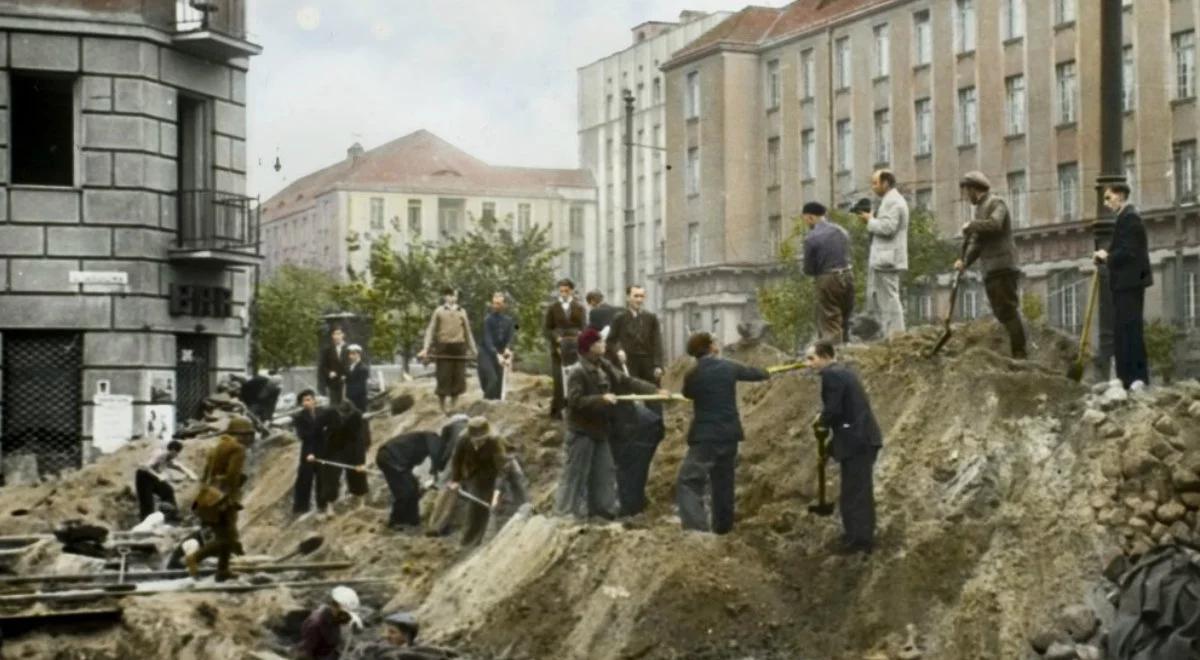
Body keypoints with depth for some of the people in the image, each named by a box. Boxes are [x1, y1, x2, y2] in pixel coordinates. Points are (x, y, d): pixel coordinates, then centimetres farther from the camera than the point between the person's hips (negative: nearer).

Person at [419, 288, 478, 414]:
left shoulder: (462, 312, 12)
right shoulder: (439, 311, 5)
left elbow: (468, 331, 18)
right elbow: (430, 330, 2)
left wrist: (473, 349, 16)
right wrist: (426, 348, -7)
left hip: (459, 347, 3)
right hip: (443, 347, -3)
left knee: (458, 379, 2)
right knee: (443, 379, -3)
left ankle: (454, 407, 14)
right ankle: (441, 408, 7)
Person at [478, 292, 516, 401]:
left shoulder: (509, 321, 5)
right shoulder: (488, 319, -9)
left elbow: (510, 339, -3)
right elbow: (487, 341, -18)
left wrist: (508, 349, -27)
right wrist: (497, 355, -31)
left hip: (499, 356, 5)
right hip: (486, 355, -5)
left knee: (498, 384, 0)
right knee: (492, 380, -23)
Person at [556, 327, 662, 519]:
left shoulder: (605, 367, 7)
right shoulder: (578, 372, -19)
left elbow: (627, 382, 9)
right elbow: (575, 401, -25)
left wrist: (654, 390, 2)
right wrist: (601, 399, -28)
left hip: (598, 428, 9)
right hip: (581, 431, -9)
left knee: (604, 471, 13)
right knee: (576, 473, -4)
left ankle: (603, 507, 22)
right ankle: (566, 512, 2)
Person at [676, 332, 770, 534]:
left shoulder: (692, 375, -10)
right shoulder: (729, 367, 0)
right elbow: (752, 372, 21)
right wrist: (766, 373, 43)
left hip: (705, 436, -5)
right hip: (729, 433, 5)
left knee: (689, 482, -8)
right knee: (723, 481, 20)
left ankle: (696, 528, -24)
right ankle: (723, 525, 29)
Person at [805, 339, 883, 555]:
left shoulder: (830, 374, -14)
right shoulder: (843, 371, 16)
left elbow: (833, 408, -21)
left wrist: (822, 424, -1)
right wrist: (827, 421, 13)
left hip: (856, 440, -10)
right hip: (864, 436, 10)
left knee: (853, 491, -3)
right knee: (861, 489, 18)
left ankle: (858, 539, 1)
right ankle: (862, 536, 26)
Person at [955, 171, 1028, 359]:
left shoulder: (996, 203, -3)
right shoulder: (980, 208, 22)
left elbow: (994, 224, -24)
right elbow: (977, 242, 18)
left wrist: (971, 226, -11)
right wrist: (965, 261, 3)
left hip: (1002, 266, -9)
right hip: (990, 271, 9)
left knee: (1008, 311, -11)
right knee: (1001, 313, 6)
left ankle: (1019, 353, -13)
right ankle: (1015, 352, 7)